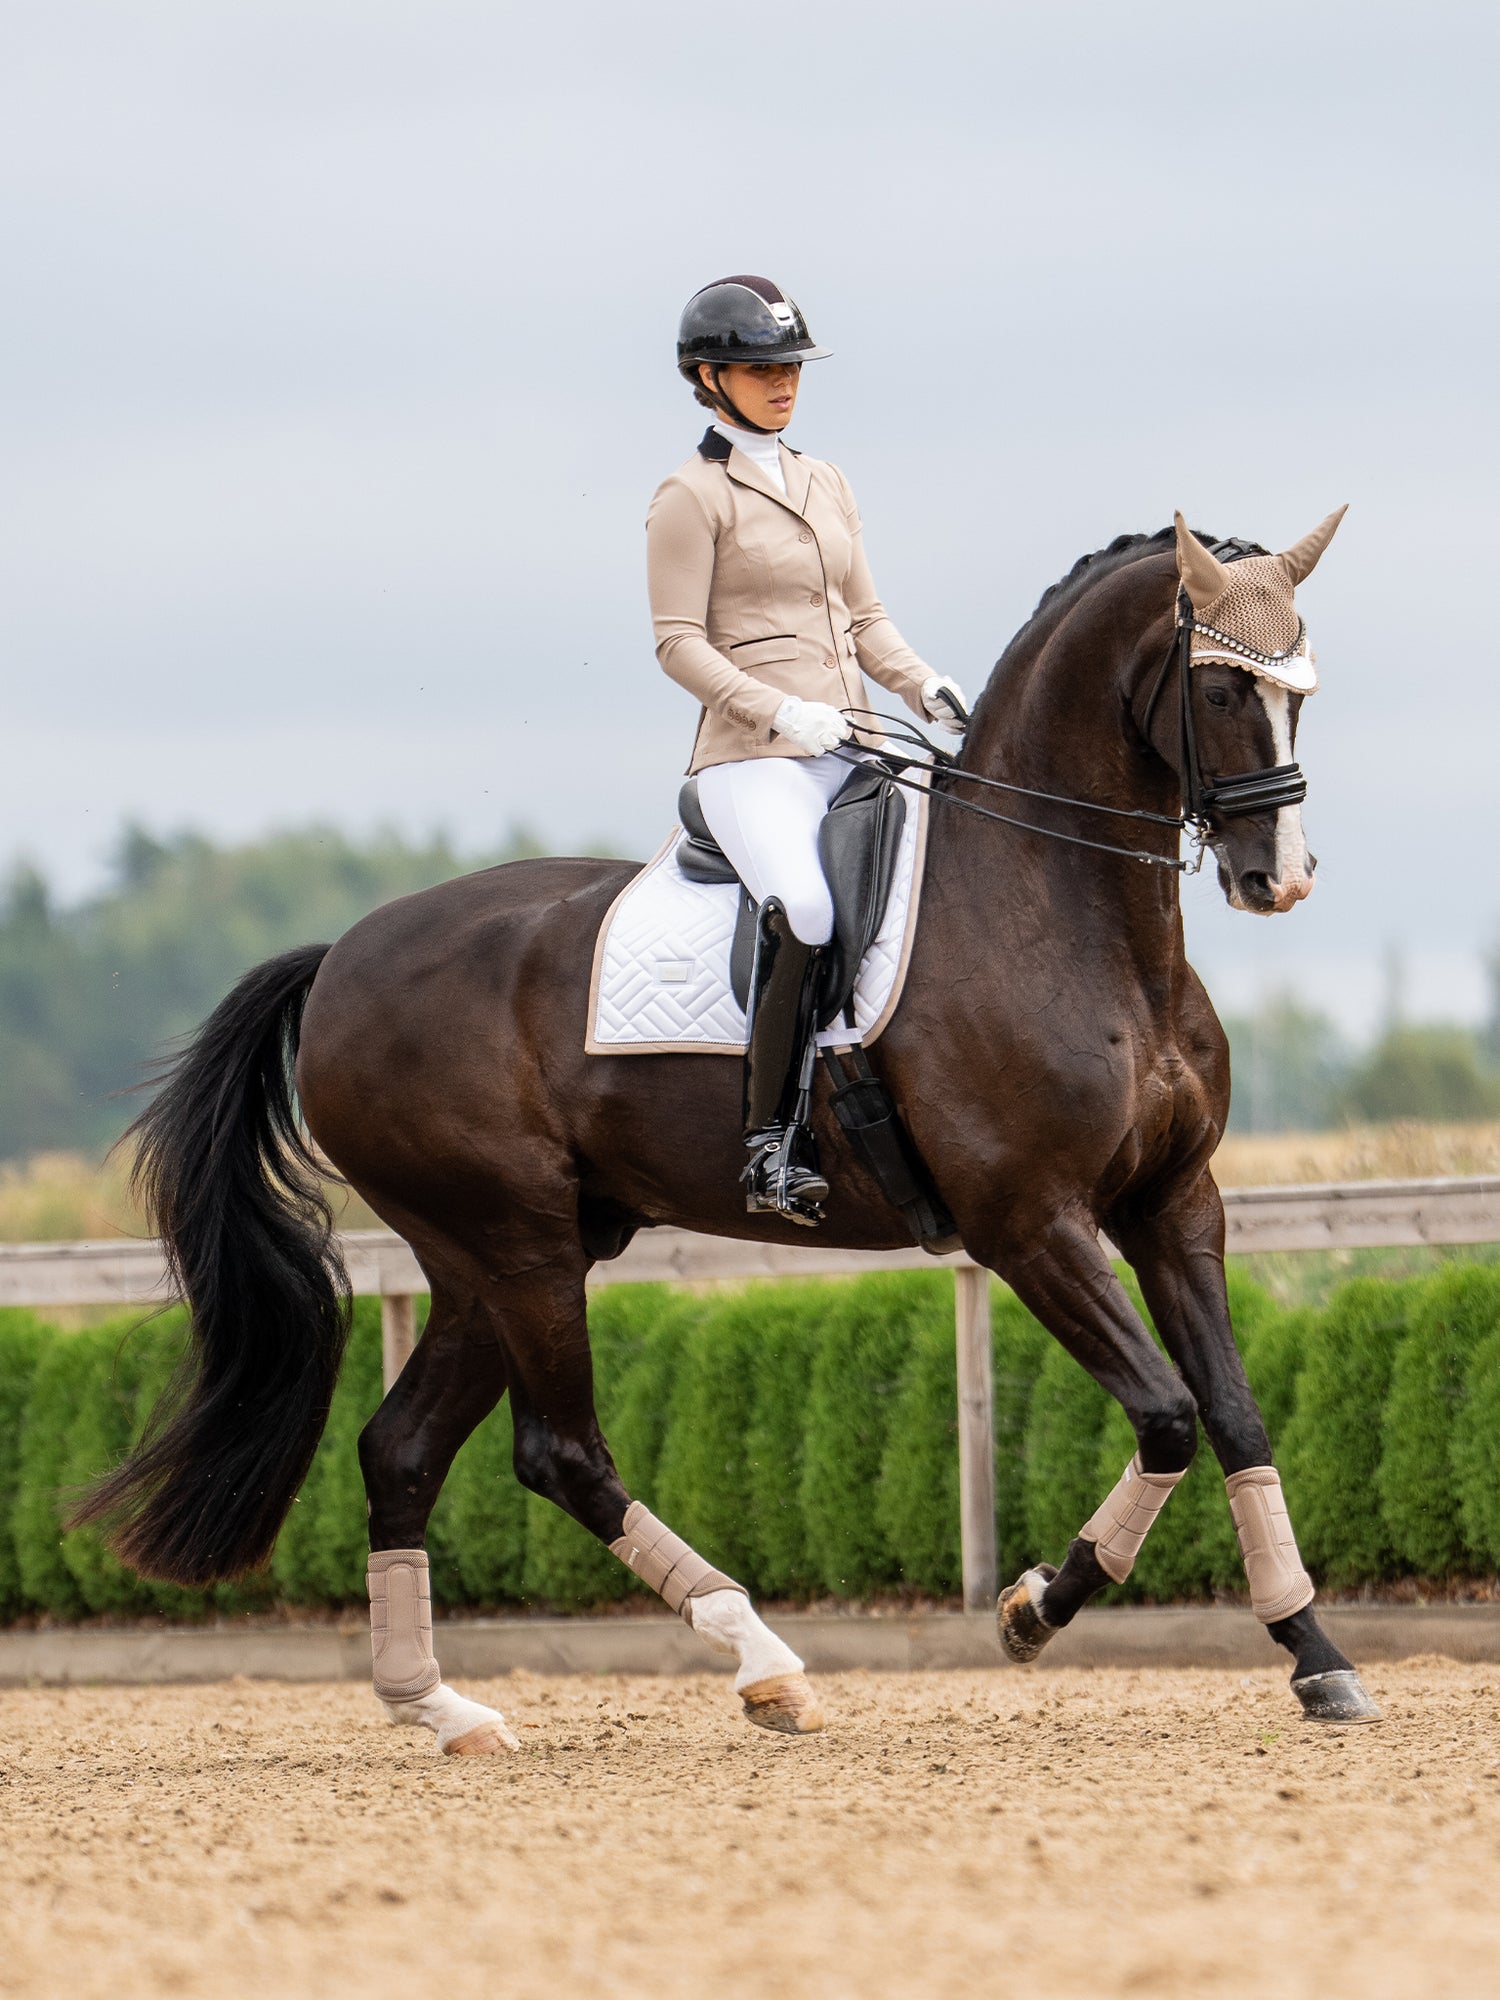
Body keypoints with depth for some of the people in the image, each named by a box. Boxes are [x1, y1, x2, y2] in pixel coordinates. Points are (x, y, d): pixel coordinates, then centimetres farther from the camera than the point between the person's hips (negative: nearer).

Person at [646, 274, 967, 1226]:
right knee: (805, 914, -32)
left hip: (851, 749, 7)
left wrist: (923, 685, 2)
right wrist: (783, 712, -19)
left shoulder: (827, 486, 20)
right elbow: (679, 641, -7)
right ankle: (775, 1146, -28)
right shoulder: (693, 496, 0)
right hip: (751, 757, -7)